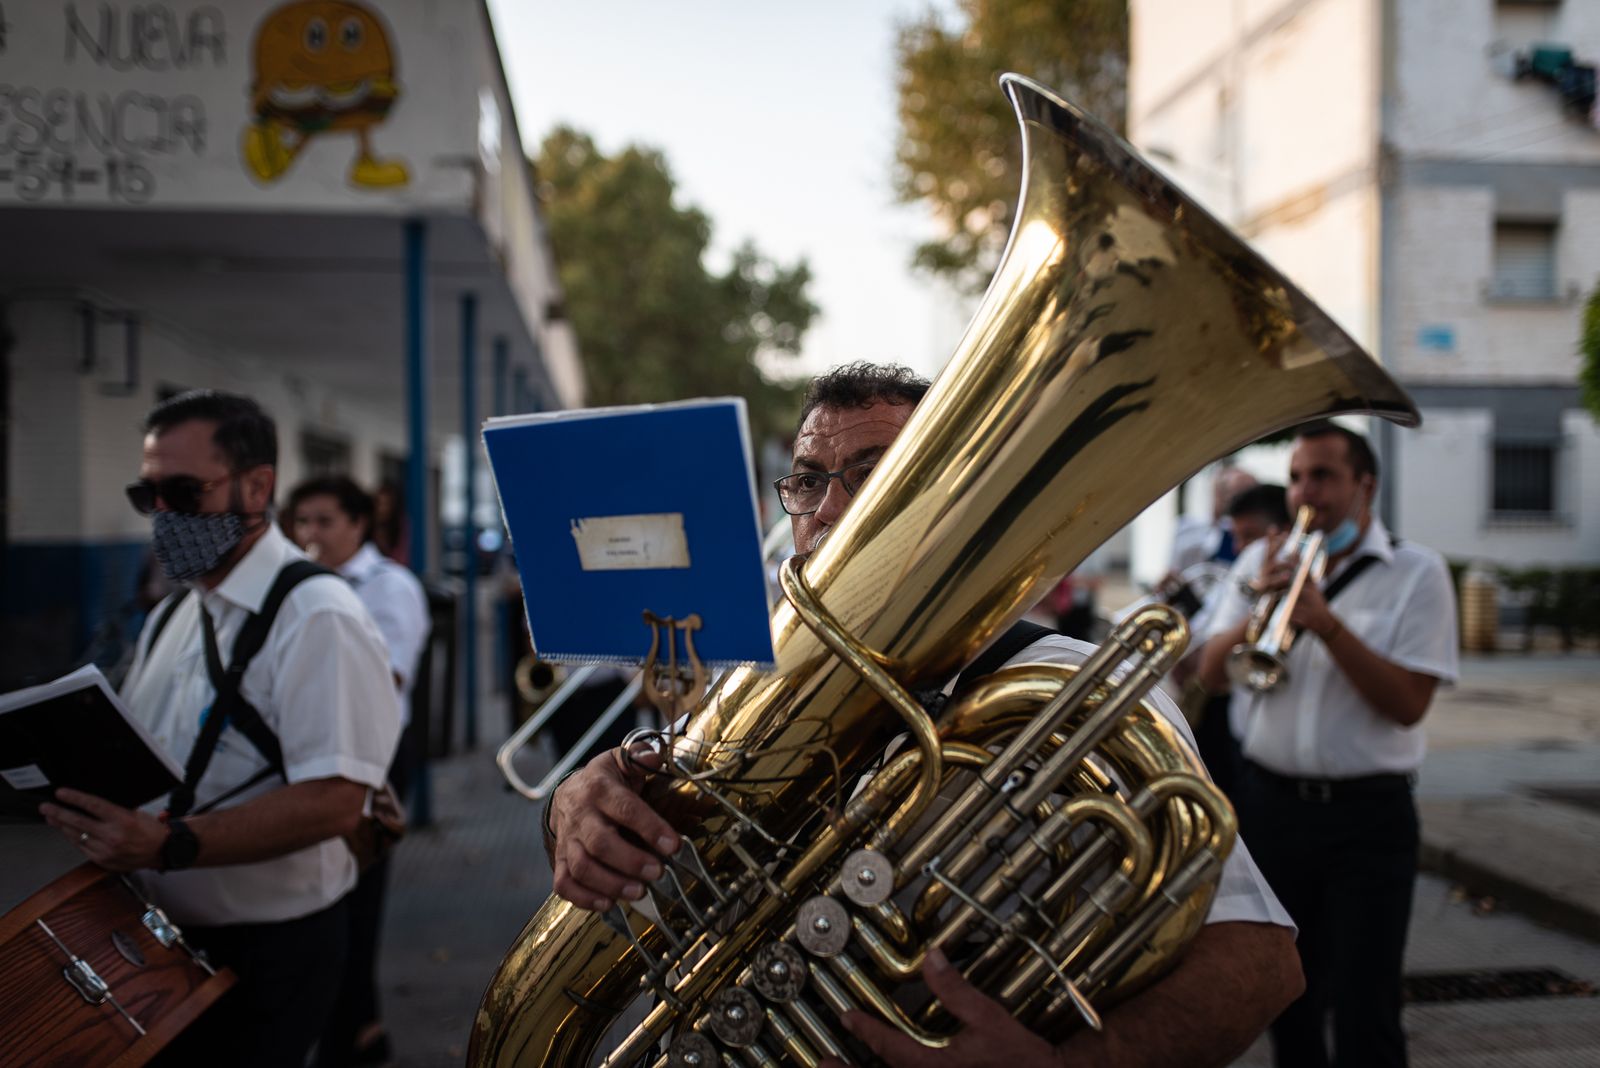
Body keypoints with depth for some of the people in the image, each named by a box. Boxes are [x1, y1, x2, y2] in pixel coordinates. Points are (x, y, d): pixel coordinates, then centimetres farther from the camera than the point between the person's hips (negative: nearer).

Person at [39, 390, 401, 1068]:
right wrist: (87, 797, -3)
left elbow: (333, 803, -25)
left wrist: (167, 846, -31)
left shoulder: (316, 618, -17)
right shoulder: (171, 617, 10)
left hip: (265, 956, -8)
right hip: (165, 936, 8)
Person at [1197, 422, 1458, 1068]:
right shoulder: (1264, 561, 8)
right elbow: (1211, 674, 1)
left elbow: (1409, 704, -12)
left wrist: (1327, 624, -22)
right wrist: (1257, 609, -16)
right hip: (1270, 802, 4)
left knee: (1366, 1010, -2)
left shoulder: (1416, 573, -3)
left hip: (1368, 814, -3)